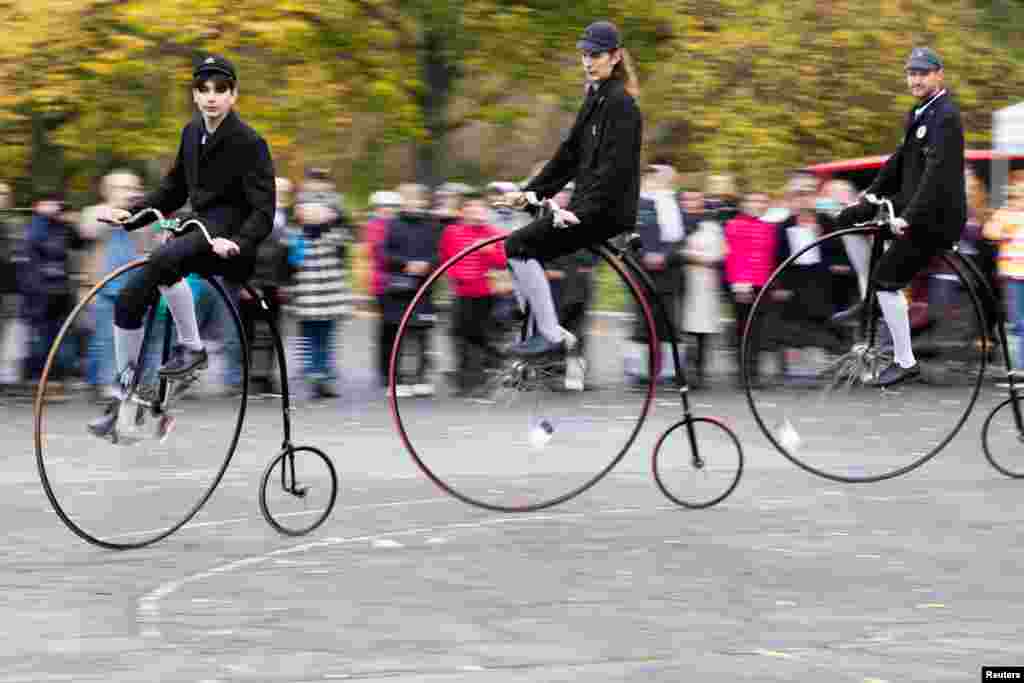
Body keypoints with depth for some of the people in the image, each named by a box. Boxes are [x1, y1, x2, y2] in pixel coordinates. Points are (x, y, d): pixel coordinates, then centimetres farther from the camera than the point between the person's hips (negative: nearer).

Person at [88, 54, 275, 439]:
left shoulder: (249, 143, -13)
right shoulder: (193, 133, 9)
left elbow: (263, 212, -17)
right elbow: (173, 190, 18)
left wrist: (236, 243, -34)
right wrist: (130, 215, 4)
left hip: (231, 241, -7)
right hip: (199, 231, 7)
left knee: (163, 258, -34)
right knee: (128, 300, -3)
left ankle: (191, 349, -17)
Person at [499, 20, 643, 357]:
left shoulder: (619, 103, -13)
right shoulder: (596, 98, 17)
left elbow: (614, 167, -21)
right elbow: (570, 152, 19)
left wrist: (580, 210, -27)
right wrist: (532, 191, 11)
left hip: (608, 211, -10)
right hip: (590, 206, 10)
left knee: (519, 245, -14)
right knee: (522, 251, 9)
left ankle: (551, 335, -13)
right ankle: (546, 331, 10)